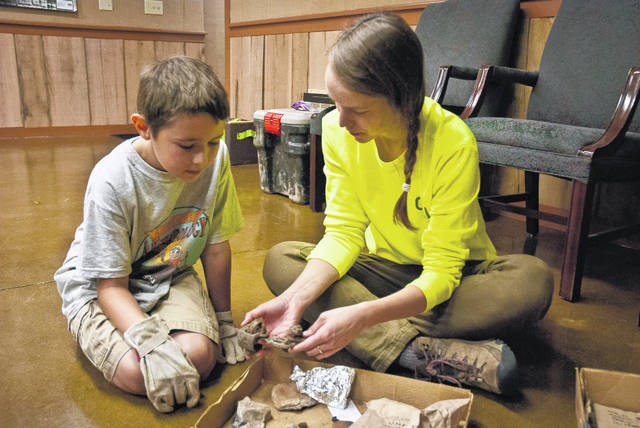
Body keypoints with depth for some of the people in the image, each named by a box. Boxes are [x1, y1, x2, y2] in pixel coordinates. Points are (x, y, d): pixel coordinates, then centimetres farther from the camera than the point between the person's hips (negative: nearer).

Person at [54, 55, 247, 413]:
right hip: (100, 286, -1)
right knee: (138, 374, -24)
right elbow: (111, 285, -20)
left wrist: (223, 321, 2)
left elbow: (216, 246, -6)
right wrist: (152, 342, -37)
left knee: (201, 356, -24)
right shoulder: (112, 182, -26)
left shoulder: (215, 158, -18)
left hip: (171, 278, 2)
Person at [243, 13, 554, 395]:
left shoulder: (453, 142, -28)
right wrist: (297, 299, -30)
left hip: (451, 275, -3)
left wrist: (363, 316, -42)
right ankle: (424, 351, -28)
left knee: (533, 280, -32)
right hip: (385, 268, 4)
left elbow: (441, 273, -28)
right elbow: (343, 232, -14)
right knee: (280, 260, -18)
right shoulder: (337, 130, -15)